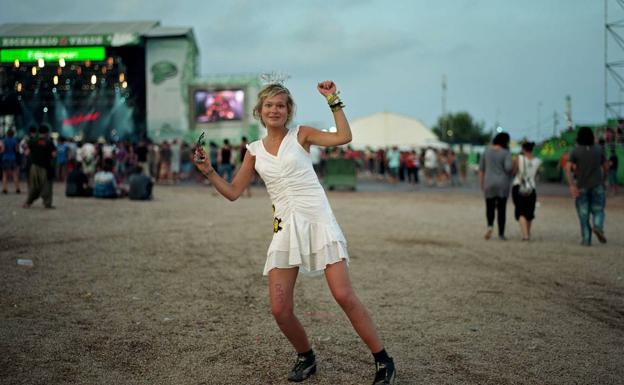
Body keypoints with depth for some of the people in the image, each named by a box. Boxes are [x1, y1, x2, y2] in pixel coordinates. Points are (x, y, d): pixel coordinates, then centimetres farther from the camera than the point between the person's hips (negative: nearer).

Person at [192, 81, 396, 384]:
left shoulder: (300, 135, 5)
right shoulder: (255, 151, 13)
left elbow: (344, 137, -8)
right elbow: (233, 192, 15)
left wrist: (333, 100, -7)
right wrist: (208, 171, 4)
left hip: (318, 220, -3)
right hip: (286, 227, 3)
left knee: (344, 295, -11)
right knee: (279, 309, -5)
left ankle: (382, 361, 4)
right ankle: (306, 357, 23)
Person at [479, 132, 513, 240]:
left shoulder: (487, 151, 4)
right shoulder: (506, 153, -8)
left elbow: (481, 168, 5)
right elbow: (508, 168, -20)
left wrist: (481, 183, 12)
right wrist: (512, 167, 4)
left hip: (489, 184, 2)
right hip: (502, 184, -2)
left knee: (490, 207, 13)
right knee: (501, 209, 7)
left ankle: (490, 225, -15)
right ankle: (501, 234, 8)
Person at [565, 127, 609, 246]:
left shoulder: (575, 151, -4)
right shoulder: (598, 150, 3)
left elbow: (568, 168, -15)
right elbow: (605, 167, 11)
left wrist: (572, 185, -16)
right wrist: (604, 180, 27)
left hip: (581, 187, -1)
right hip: (597, 186, 1)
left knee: (584, 214, 7)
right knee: (598, 210, 10)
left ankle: (586, 239, 5)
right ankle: (598, 226, -20)